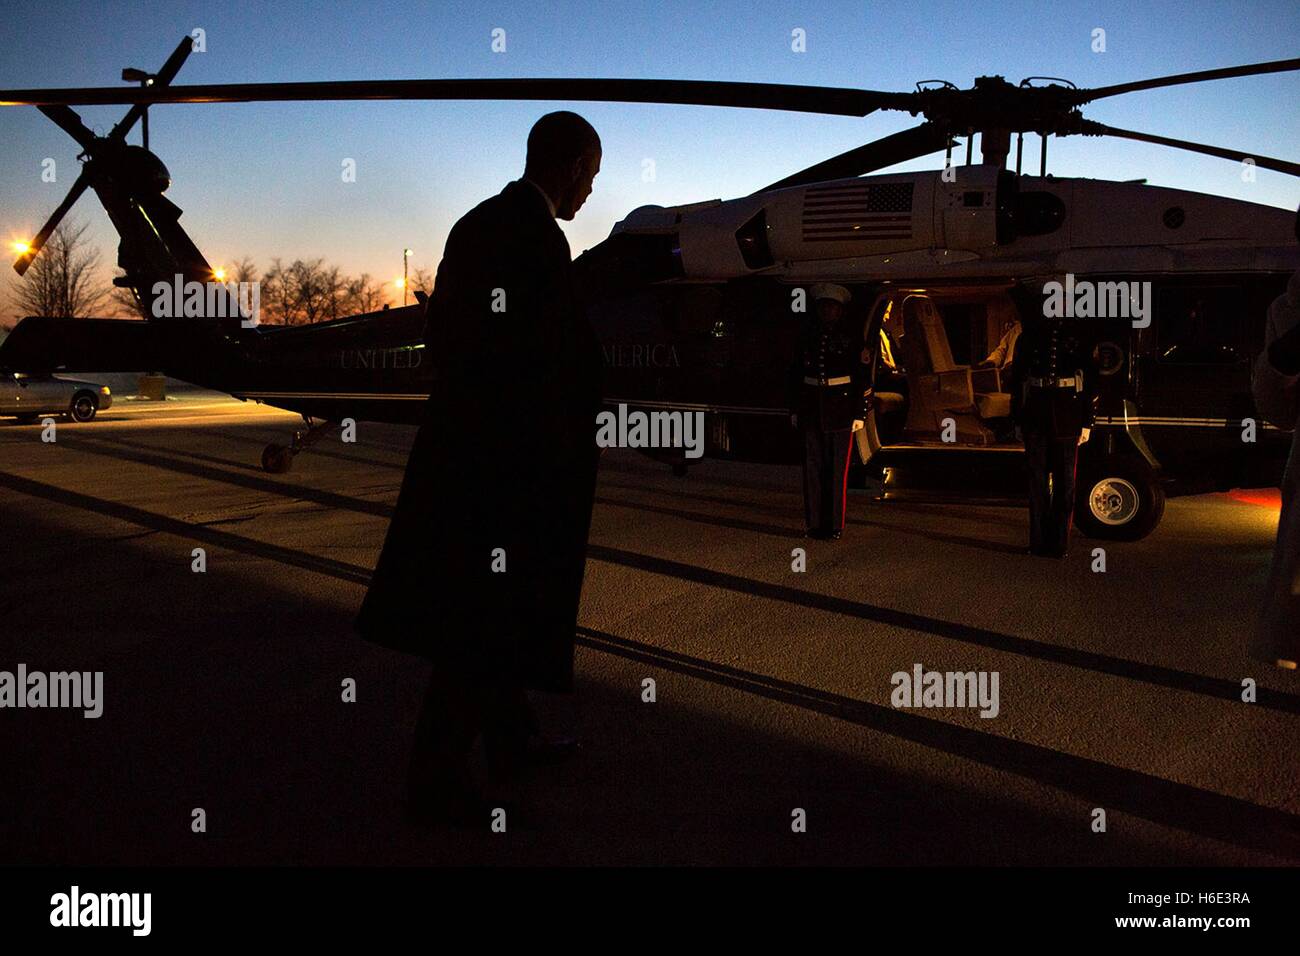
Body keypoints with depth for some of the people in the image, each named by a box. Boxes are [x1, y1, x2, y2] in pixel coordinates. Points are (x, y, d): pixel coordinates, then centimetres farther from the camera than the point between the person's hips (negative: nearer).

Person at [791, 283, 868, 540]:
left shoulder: (851, 335, -1)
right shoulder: (807, 334, 8)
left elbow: (861, 377, -2)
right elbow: (797, 372, 12)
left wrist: (859, 413, -6)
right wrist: (795, 409, 9)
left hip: (841, 406, -3)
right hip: (811, 407, 3)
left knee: (838, 467, 1)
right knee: (813, 465, 4)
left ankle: (835, 525, 8)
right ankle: (815, 523, 12)